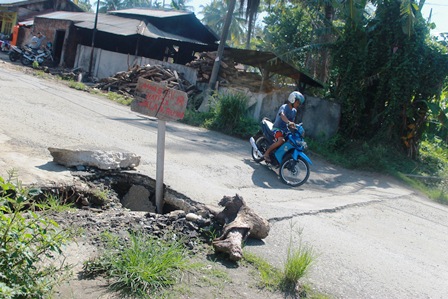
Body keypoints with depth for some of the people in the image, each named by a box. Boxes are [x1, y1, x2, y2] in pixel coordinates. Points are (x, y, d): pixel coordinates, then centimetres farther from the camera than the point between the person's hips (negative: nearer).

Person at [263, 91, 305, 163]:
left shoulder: (294, 111, 11)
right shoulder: (284, 107, -15)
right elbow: (282, 115, -38)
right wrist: (288, 122, -55)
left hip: (285, 129, 9)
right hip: (277, 128, -9)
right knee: (281, 140, -34)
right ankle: (267, 153, -18)